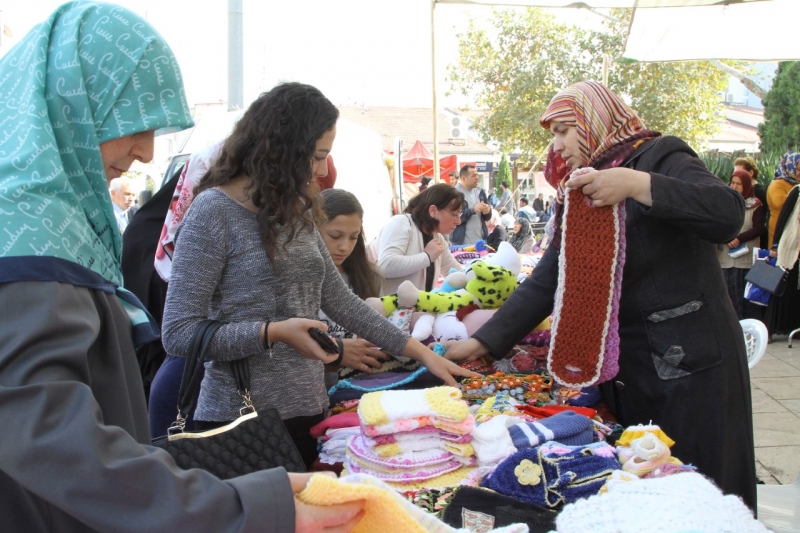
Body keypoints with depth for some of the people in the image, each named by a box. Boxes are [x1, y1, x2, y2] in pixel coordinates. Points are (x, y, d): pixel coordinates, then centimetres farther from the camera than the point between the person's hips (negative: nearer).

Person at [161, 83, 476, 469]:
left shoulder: (297, 213, 8)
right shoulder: (213, 211, -14)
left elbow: (339, 299, 11)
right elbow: (178, 334, -16)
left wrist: (421, 352, 10)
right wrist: (274, 332, -25)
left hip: (309, 411, 7)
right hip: (241, 422, -7)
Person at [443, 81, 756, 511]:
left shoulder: (658, 158, -7)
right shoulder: (577, 197, 12)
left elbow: (729, 215, -23)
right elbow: (545, 283, 9)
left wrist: (635, 185, -31)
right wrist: (482, 342, 3)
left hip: (687, 359, -6)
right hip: (620, 365, 6)